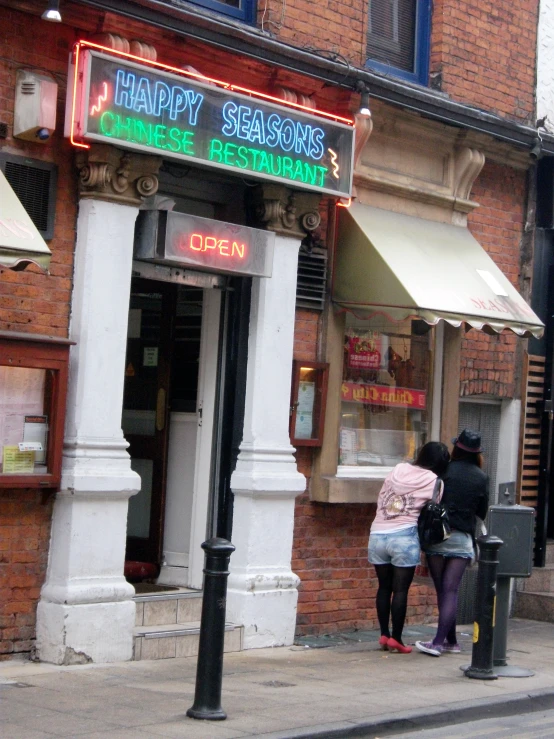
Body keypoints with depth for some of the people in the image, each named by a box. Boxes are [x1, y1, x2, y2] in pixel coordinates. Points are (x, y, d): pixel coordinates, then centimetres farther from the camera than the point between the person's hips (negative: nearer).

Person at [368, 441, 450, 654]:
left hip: (377, 534, 4)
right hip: (404, 537, -4)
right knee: (400, 590, 2)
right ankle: (396, 638, 4)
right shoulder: (433, 481, 0)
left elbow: (381, 499, 14)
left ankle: (384, 634, 15)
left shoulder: (398, 469, 11)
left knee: (384, 587, 13)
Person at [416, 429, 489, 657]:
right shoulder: (481, 478, 2)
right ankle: (440, 641, -11)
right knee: (451, 590, -2)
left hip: (438, 535, -1)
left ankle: (451, 640, 14)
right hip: (463, 539, 1)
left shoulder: (445, 471, -5)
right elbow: (482, 512, 9)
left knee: (442, 590, 9)